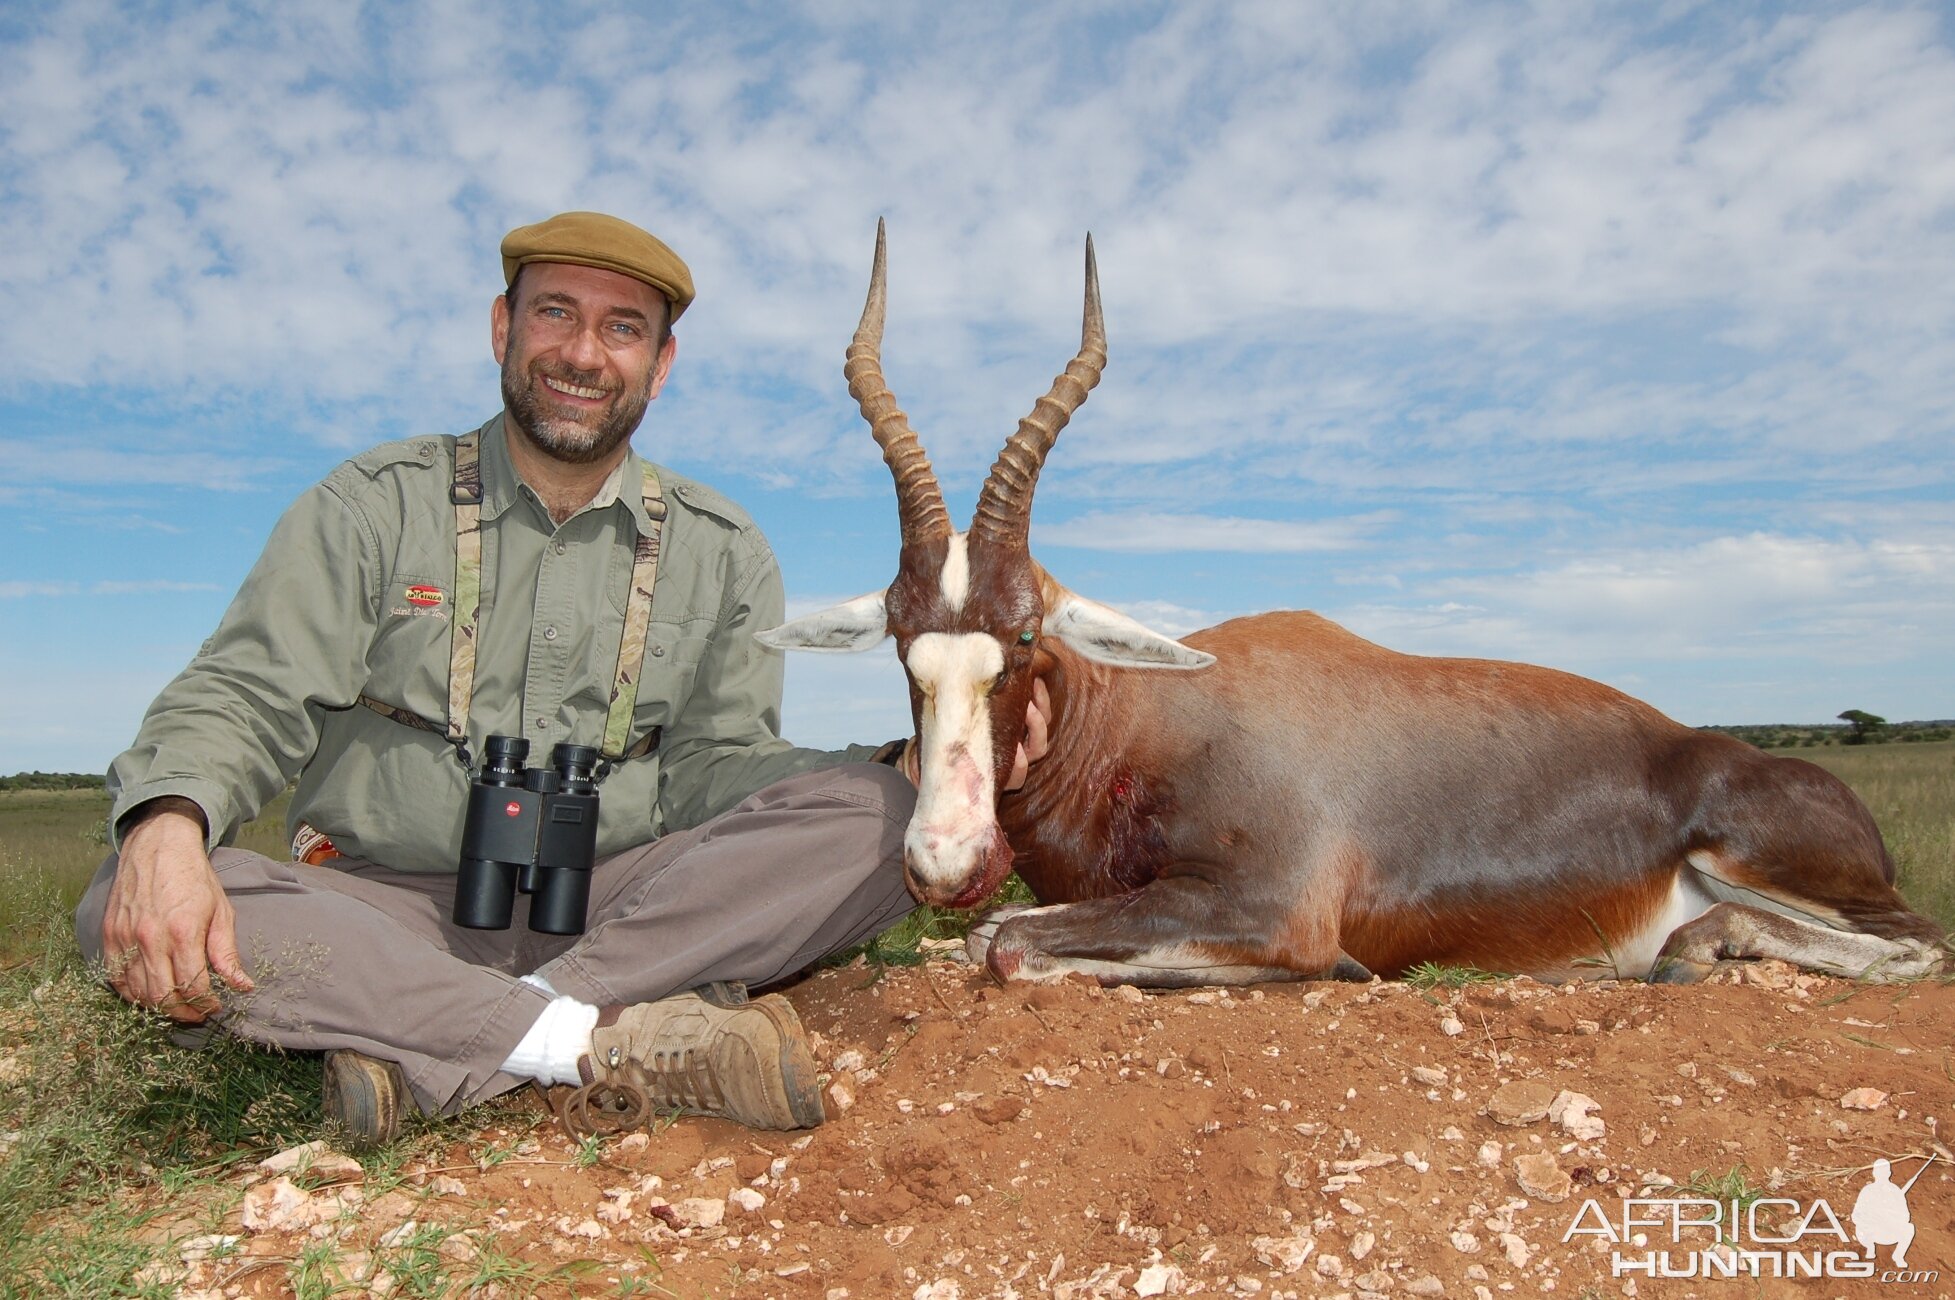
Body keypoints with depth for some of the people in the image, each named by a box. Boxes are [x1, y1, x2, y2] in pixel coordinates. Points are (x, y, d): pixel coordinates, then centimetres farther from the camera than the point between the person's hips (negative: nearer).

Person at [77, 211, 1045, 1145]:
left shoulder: (720, 550, 9)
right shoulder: (376, 504, 5)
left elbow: (713, 765, 2)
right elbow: (246, 695, -2)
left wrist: (916, 770, -15)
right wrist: (167, 822, -26)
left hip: (615, 912, 1)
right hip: (385, 913, 0)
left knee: (871, 810, -22)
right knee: (126, 913, -28)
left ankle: (420, 1052, -26)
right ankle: (624, 1042, -30)